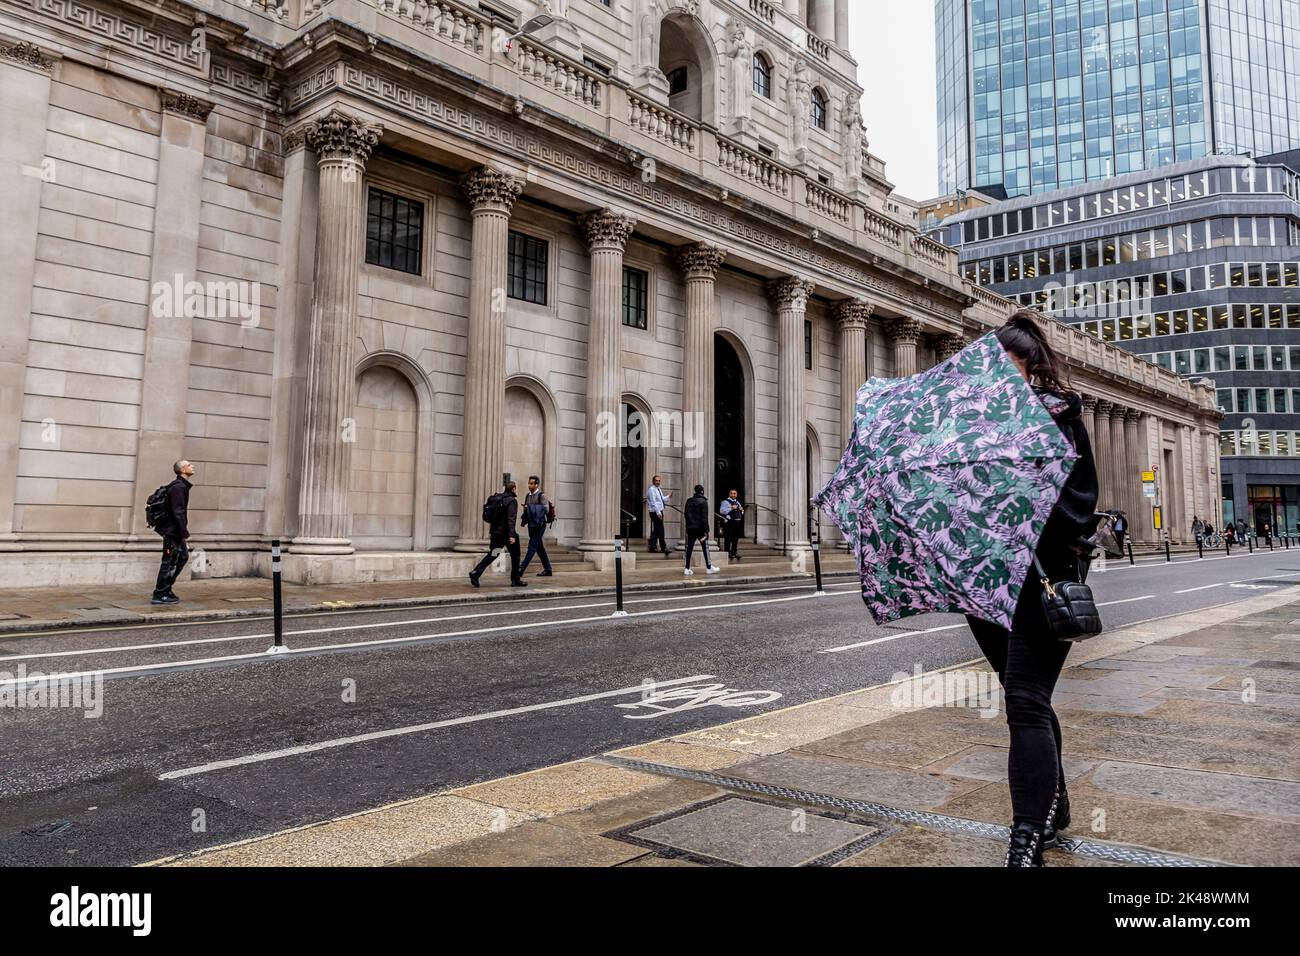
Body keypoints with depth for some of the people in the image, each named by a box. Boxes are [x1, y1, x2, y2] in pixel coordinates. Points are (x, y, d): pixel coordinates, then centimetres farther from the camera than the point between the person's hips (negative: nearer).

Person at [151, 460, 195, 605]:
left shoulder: (181, 486, 15)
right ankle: (159, 595, 3)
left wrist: (183, 531, 19)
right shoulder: (178, 487, -16)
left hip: (174, 531, 10)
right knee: (169, 562, -4)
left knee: (183, 556, 17)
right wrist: (184, 532, -21)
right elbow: (178, 512, -22)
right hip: (172, 530, -10)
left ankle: (166, 589, 22)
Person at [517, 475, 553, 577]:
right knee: (539, 548, 12)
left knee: (532, 547, -9)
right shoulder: (528, 496, 13)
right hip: (531, 525, 8)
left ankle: (521, 569, -13)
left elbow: (546, 509, -16)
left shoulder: (541, 495, -8)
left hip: (539, 525, -8)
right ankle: (547, 570, 21)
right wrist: (523, 519, 4)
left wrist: (532, 508, -20)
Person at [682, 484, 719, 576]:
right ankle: (709, 568, 10)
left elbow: (686, 514, 11)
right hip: (700, 528, -5)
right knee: (705, 547, 5)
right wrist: (706, 530, -11)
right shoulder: (703, 502, -10)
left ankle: (687, 568, 2)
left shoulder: (689, 501, 8)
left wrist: (687, 528, 16)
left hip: (690, 528, 5)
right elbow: (704, 517, -13)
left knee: (689, 548, 4)